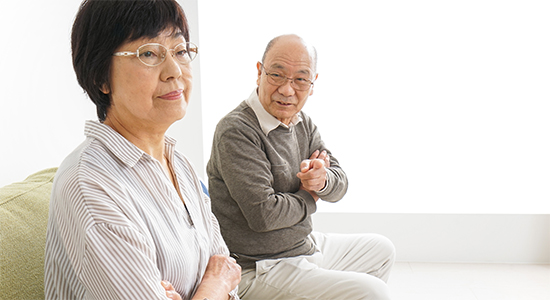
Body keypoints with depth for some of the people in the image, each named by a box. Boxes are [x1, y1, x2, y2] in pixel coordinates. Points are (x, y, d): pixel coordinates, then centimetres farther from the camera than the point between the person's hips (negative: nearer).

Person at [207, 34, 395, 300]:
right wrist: (309, 197, -9)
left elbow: (340, 184, 6)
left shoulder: (302, 123, 6)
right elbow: (263, 215, -27)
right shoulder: (236, 131, -23)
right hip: (260, 270, -9)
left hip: (306, 246, 10)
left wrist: (323, 179, -19)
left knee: (381, 249, 24)